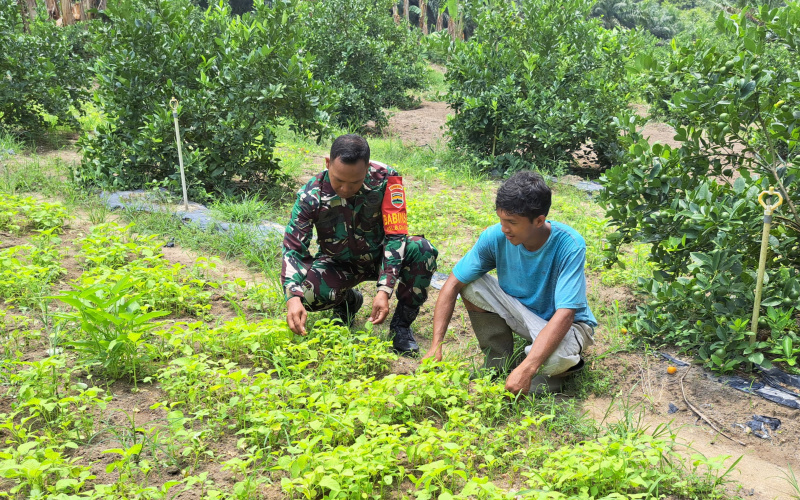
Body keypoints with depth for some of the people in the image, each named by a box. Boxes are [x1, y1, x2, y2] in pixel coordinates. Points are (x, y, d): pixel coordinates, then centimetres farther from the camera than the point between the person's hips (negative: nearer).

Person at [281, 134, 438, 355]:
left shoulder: (385, 178, -25)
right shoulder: (311, 195, -23)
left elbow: (395, 235, -25)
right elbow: (294, 248, -22)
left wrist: (384, 290, -34)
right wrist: (293, 298, -39)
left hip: (379, 257, 0)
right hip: (338, 264, 0)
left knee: (423, 250, -30)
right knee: (304, 292, -31)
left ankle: (401, 324, -9)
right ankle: (348, 301, 7)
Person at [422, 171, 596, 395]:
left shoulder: (569, 245, -30)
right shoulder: (496, 236, -20)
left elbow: (564, 315, -36)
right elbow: (452, 284, -16)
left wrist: (525, 369, -46)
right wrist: (435, 345, -25)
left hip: (566, 325, -4)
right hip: (521, 313, 4)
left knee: (553, 359, -39)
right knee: (471, 285, -20)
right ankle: (498, 364, -1)